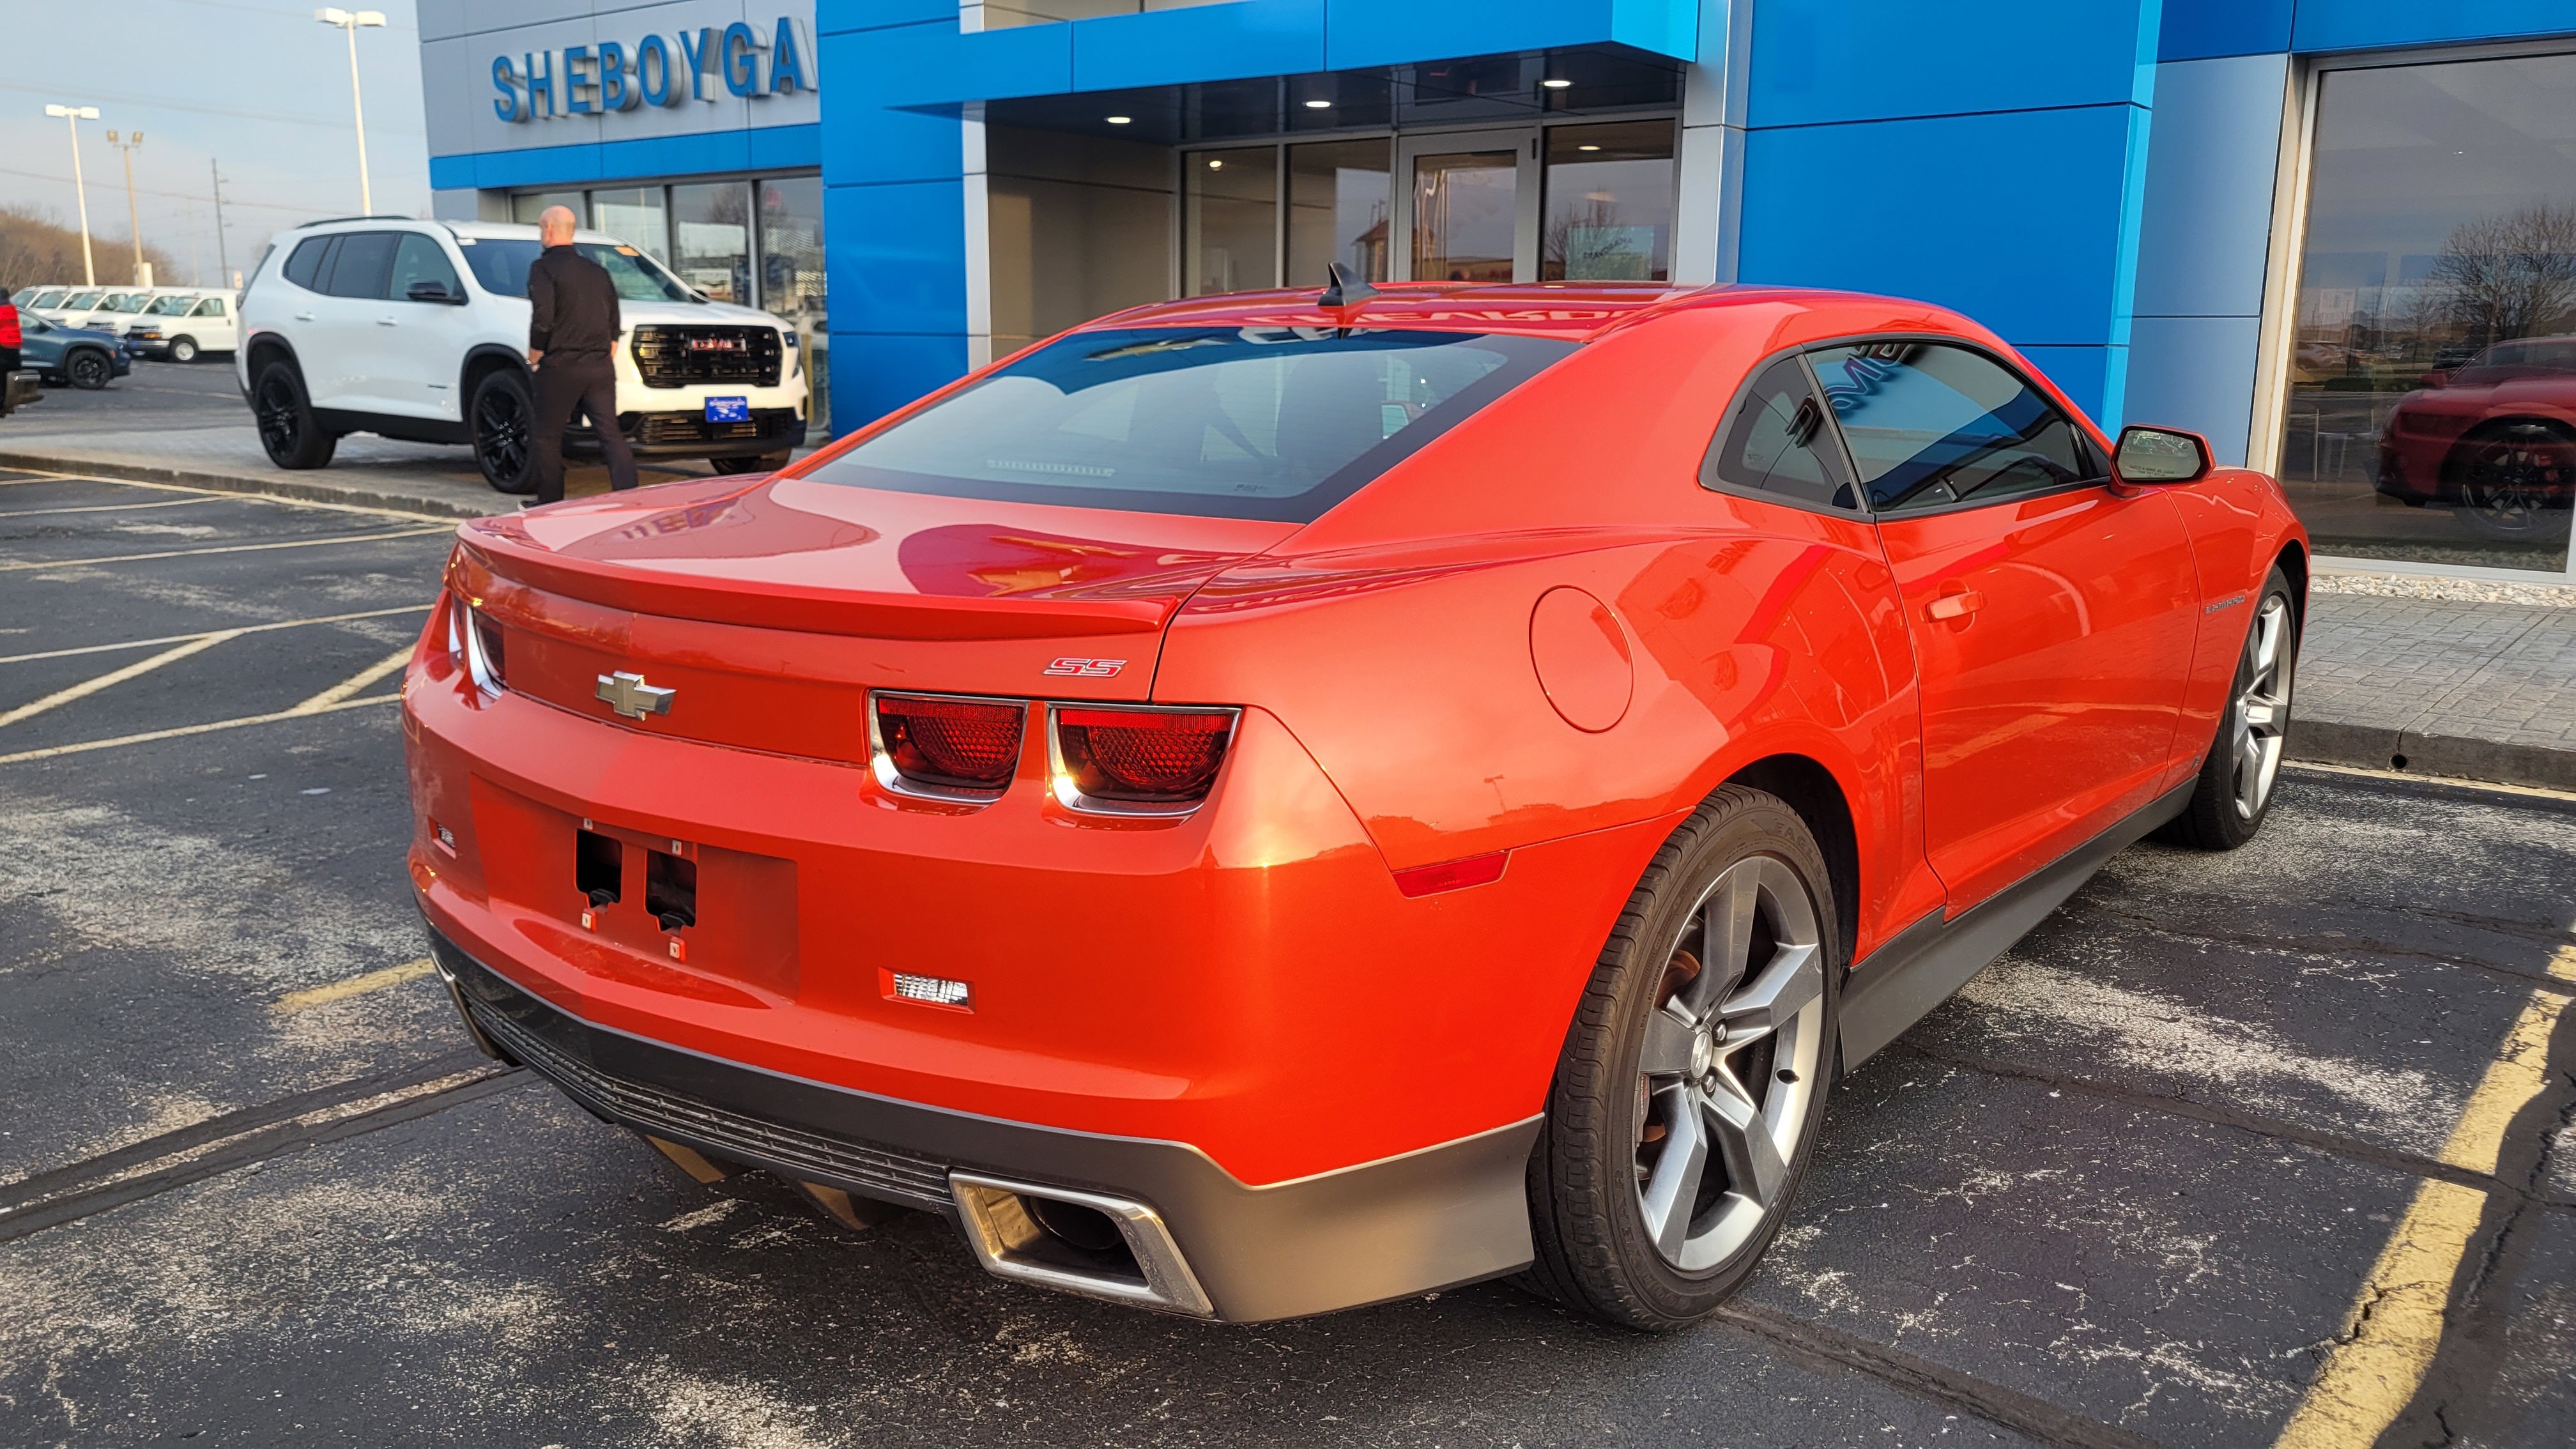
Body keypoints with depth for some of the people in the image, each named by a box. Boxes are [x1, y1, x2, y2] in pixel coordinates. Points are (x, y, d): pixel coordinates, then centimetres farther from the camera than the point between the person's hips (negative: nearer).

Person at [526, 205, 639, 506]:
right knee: (611, 435, 2)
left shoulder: (543, 268, -5)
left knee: (548, 438, 7)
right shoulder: (598, 271, 15)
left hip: (560, 368, -5)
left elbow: (543, 320, -16)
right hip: (600, 368, 5)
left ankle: (550, 504, 11)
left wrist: (534, 357, -3)